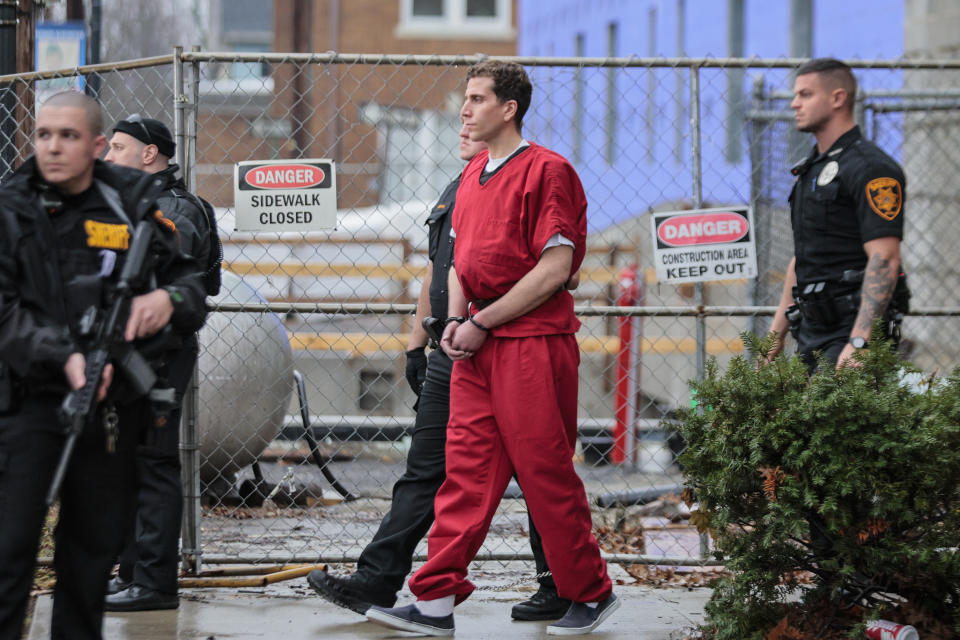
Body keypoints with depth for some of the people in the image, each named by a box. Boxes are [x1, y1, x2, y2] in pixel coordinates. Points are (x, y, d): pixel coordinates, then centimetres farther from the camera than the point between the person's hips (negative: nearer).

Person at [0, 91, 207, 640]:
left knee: (95, 544, 13)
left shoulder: (134, 203, 4)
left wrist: (171, 298, -16)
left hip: (112, 403, 3)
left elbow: (191, 277, 9)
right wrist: (63, 357, -26)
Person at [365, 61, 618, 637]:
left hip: (534, 342, -8)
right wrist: (457, 319, 6)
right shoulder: (473, 175, 16)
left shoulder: (546, 170, -10)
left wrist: (483, 322, -14)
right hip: (478, 347, 8)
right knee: (466, 469, 3)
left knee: (547, 475, -2)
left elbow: (554, 268, -16)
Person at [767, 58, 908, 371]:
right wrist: (777, 331, 20)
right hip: (812, 328, 9)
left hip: (853, 326, -9)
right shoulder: (811, 168, 20)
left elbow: (884, 261, -19)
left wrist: (859, 341, -27)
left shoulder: (870, 168, -11)